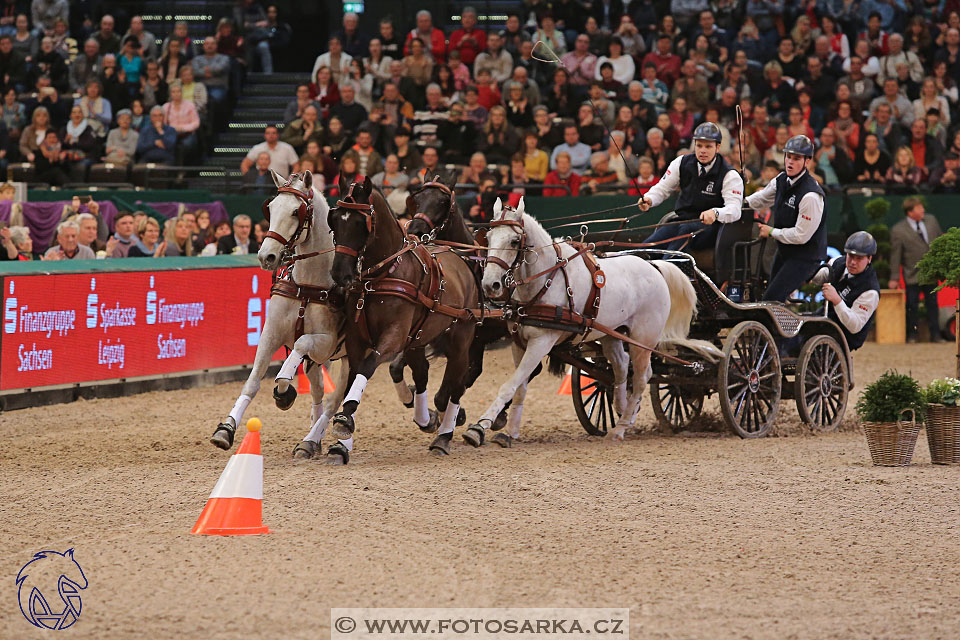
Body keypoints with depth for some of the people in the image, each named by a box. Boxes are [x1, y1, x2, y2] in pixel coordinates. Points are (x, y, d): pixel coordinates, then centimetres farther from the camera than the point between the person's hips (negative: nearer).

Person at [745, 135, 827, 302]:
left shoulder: (811, 195, -29)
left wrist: (772, 232, -13)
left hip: (806, 256, -9)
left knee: (772, 299, -15)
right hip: (784, 251, 9)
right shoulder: (782, 180, -1)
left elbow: (801, 235, -25)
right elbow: (763, 198, 20)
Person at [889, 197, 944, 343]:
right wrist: (894, 278, -7)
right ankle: (911, 334, 14)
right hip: (913, 275, -4)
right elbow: (895, 255, -7)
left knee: (932, 304, 9)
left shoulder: (931, 220, 3)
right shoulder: (898, 230, -11)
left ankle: (935, 334, 15)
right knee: (912, 306, 2)